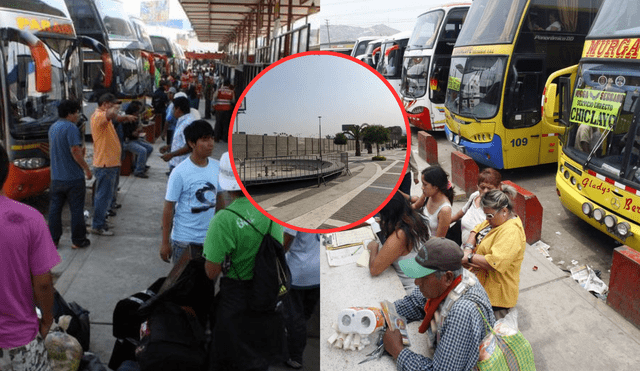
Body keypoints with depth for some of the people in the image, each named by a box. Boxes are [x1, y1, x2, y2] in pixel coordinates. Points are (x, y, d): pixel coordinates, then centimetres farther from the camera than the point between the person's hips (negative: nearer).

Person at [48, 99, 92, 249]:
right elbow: (75, 151, -21)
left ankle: (53, 240, 18)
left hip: (56, 177, 7)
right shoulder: (71, 127, -15)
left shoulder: (53, 127, 12)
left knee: (55, 208, 12)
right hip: (73, 177, -7)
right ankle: (78, 240, 9)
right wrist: (86, 168, -12)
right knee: (76, 209, 2)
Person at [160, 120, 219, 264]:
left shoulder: (217, 167, -2)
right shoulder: (180, 173, -16)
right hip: (184, 240, -4)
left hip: (210, 237, 5)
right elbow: (168, 208, -10)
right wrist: (165, 242, -7)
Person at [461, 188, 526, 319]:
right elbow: (477, 229, 11)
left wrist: (469, 257, -25)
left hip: (497, 292, -9)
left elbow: (494, 262, -35)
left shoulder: (512, 232, -27)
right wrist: (469, 248, -8)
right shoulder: (496, 219, 3)